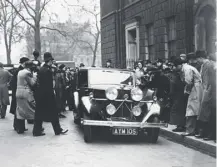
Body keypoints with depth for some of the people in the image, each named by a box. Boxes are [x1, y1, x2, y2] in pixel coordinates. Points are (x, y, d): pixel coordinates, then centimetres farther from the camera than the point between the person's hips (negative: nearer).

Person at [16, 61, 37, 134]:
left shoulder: (20, 72, 14)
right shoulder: (28, 73, -11)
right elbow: (32, 83, -14)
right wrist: (34, 75, 0)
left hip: (18, 93, 8)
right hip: (26, 94, -8)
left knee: (20, 111, 10)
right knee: (33, 109, 1)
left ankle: (20, 128, 13)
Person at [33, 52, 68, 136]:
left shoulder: (41, 69, 9)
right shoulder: (48, 70, -17)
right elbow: (49, 85, -19)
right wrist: (52, 93, -12)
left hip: (40, 94, 8)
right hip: (47, 94, -8)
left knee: (40, 113, 11)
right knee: (53, 113, 2)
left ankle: (37, 131, 14)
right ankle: (58, 130, 10)